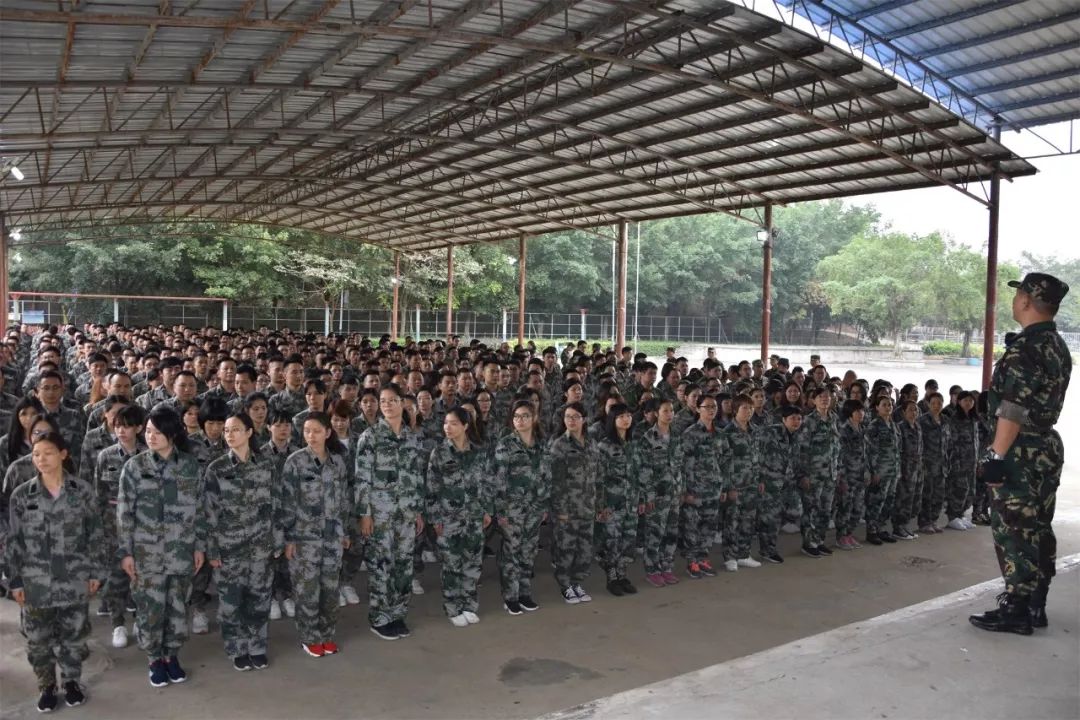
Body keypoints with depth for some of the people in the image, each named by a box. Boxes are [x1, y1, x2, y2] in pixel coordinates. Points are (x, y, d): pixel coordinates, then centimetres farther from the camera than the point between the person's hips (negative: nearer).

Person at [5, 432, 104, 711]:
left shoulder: (82, 490, -4)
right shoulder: (21, 495, -3)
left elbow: (94, 534, 1)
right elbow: (13, 541, 2)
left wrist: (95, 572, 0)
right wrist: (15, 581, 0)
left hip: (75, 580, 0)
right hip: (36, 582, 0)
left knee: (74, 635, 11)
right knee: (38, 639, 10)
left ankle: (71, 682, 31)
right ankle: (47, 687, 29)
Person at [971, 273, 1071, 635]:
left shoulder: (1024, 347, -18)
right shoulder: (1059, 347, 12)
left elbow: (1013, 408, -22)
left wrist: (997, 455, -20)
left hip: (1021, 453, -9)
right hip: (1048, 448, 9)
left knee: (1013, 530, -3)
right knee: (1038, 530, 14)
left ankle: (1016, 611, 3)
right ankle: (1034, 606, 22)